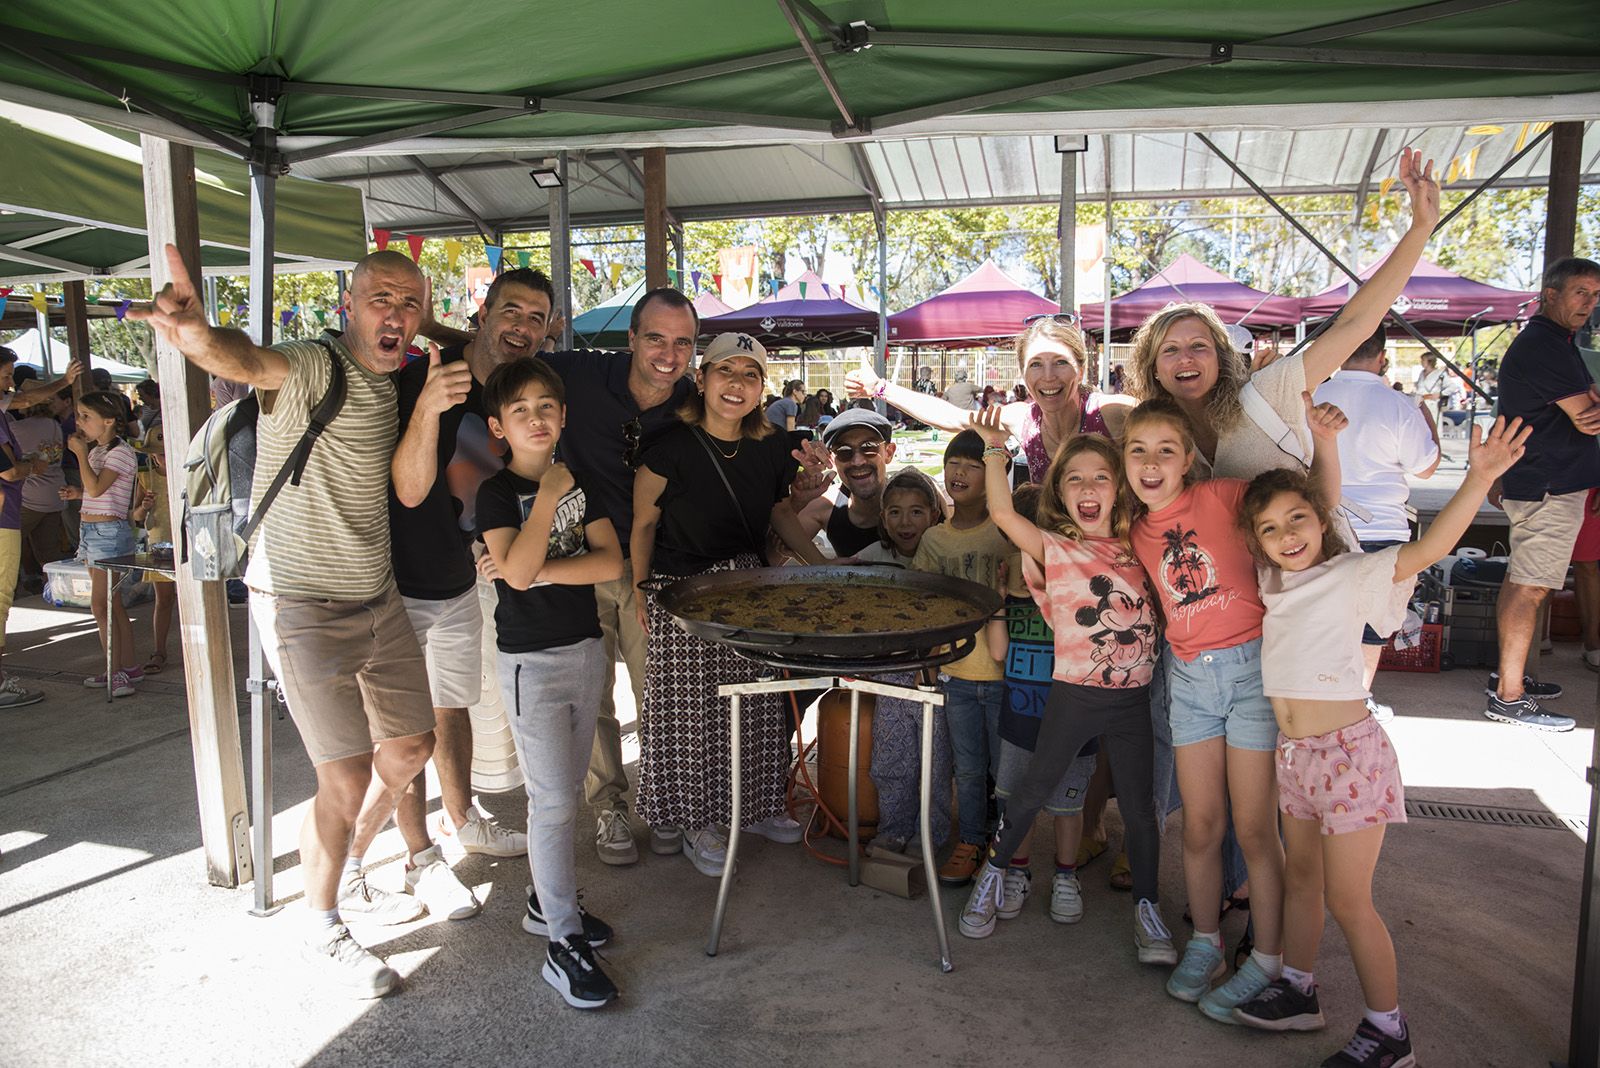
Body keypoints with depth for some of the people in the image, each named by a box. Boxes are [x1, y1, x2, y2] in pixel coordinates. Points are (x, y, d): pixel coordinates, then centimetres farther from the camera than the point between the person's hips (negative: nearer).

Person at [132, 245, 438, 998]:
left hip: (377, 596, 8)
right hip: (303, 605, -8)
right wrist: (200, 337, -63)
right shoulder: (313, 367, -18)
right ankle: (322, 932, 18)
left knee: (411, 746, 16)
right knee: (347, 776, -5)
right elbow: (247, 361, -43)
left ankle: (344, 875, 40)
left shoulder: (395, 381, 6)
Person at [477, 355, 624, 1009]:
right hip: (533, 660, -6)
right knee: (553, 799, -5)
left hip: (585, 648, 6)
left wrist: (541, 572, -15)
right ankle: (563, 943, 2)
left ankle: (547, 900, 31)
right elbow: (516, 571, -24)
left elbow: (611, 562, -4)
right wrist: (548, 496, -20)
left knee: (565, 789, 15)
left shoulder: (579, 481, 7)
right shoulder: (497, 493, -8)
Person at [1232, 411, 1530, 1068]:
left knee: (1347, 902, 1)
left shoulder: (1352, 576, -10)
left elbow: (1429, 548, -23)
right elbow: (1321, 518, 15)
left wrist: (1479, 479, -36)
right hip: (1293, 752, 7)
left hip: (1347, 752, -6)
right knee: (1301, 877, 19)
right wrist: (1323, 446, 3)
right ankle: (1297, 992, 34)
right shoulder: (1278, 579, 6)